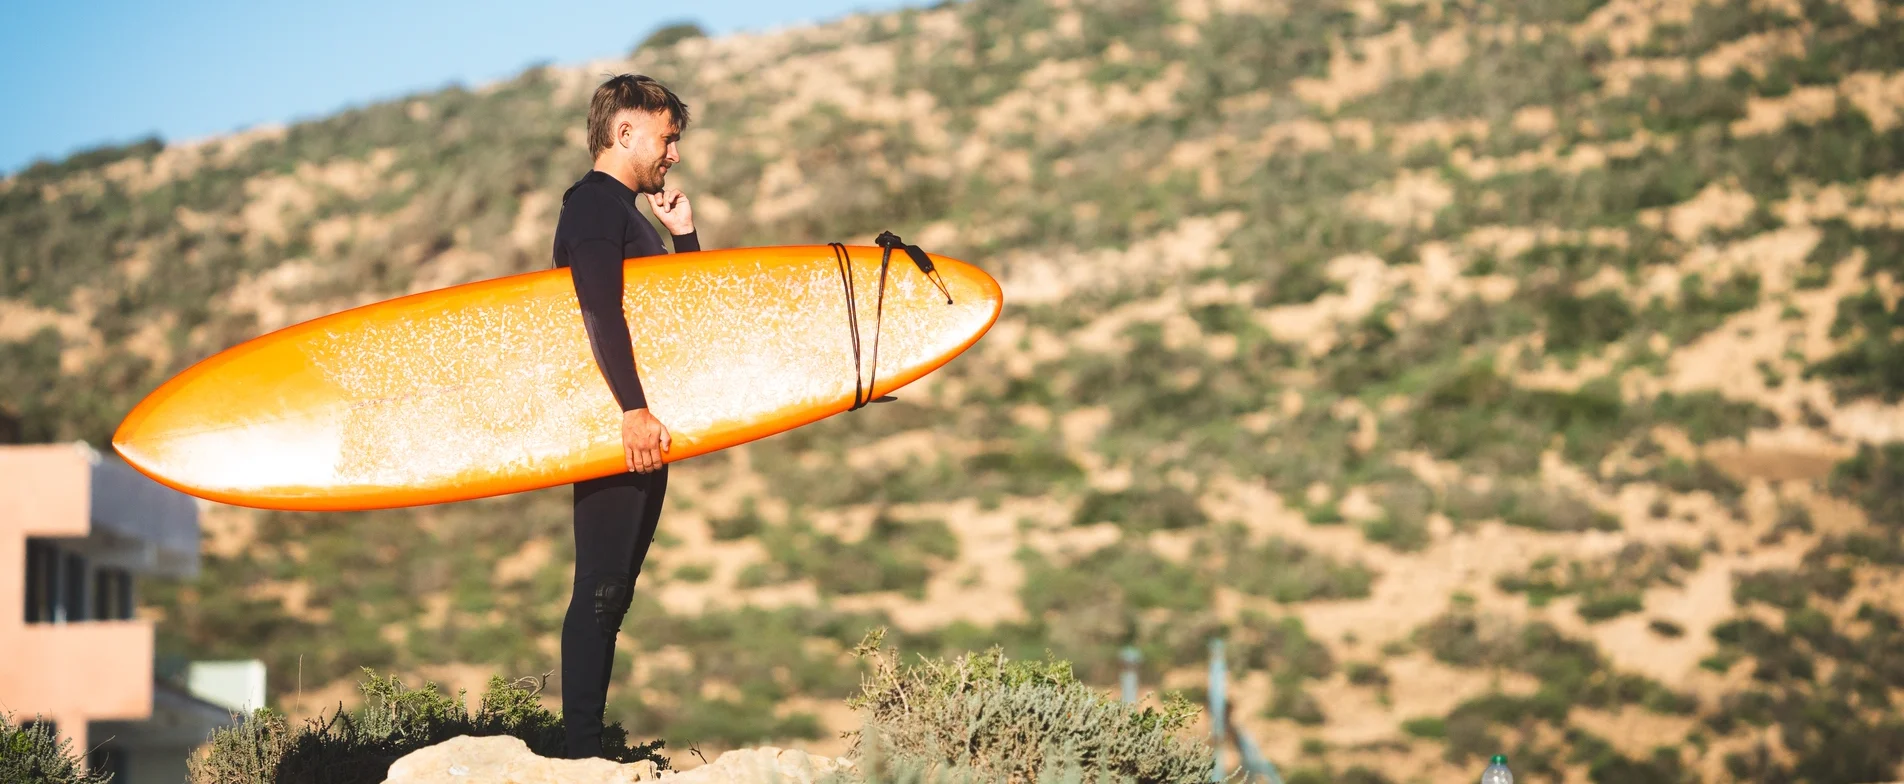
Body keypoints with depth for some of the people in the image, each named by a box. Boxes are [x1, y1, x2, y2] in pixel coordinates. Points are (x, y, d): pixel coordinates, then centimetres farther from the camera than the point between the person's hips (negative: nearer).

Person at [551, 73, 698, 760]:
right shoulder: (594, 203, -6)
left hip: (643, 425, 10)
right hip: (612, 423, -10)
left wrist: (683, 235, 14)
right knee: (600, 590, -12)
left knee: (614, 593, 8)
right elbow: (601, 310, -20)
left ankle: (591, 742, 9)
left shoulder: (628, 214, 24)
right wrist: (634, 409, -27)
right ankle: (582, 751, -14)